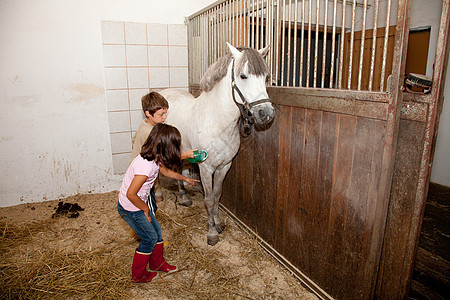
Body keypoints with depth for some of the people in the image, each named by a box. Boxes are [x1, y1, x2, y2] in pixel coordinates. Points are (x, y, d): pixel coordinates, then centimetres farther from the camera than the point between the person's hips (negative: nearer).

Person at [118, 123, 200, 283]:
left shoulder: (155, 158, -5)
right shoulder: (146, 165, -35)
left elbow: (165, 171, 16)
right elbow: (131, 194, -31)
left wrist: (185, 179, 28)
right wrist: (145, 209, -15)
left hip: (139, 203, 8)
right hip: (131, 208, -8)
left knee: (156, 231, 18)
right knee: (150, 238, 7)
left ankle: (157, 263, 42)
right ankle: (138, 275, 30)